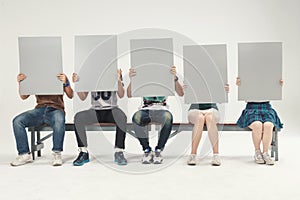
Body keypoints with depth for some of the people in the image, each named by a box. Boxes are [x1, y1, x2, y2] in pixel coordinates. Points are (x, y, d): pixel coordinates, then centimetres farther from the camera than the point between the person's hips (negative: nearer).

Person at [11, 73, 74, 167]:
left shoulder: (60, 76, 10)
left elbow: (70, 95, 1)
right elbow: (23, 96, 15)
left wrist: (65, 83, -16)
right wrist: (20, 83, -1)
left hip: (55, 109, -3)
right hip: (39, 109, 3)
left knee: (59, 121, -39)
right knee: (17, 121, -21)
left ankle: (57, 154, -26)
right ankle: (24, 154, -14)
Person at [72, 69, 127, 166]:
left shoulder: (115, 73, 3)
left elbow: (121, 95, -5)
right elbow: (83, 97, 5)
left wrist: (119, 81, -23)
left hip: (111, 109, -2)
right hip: (95, 110, 2)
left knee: (122, 117, -35)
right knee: (78, 117, -27)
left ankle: (119, 153, -25)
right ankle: (84, 153, -18)